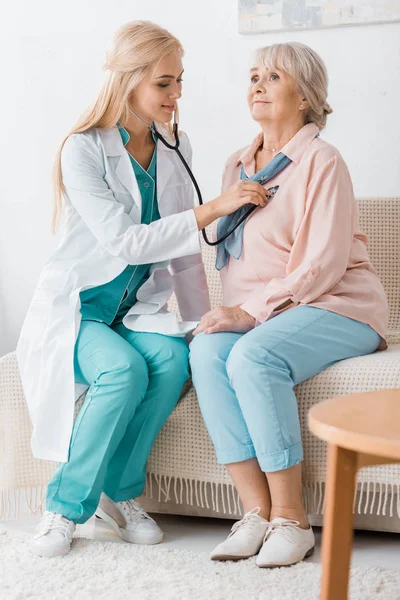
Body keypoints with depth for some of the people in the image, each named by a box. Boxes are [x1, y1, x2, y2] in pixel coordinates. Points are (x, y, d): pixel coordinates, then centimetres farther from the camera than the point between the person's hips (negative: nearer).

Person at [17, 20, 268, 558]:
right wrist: (215, 208, -25)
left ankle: (120, 491, -10)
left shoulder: (175, 148, 5)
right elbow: (125, 242, -23)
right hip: (76, 308, -4)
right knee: (124, 371, -33)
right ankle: (66, 506, -13)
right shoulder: (83, 150, -13)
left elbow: (184, 248, 11)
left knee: (173, 359, -28)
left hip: (137, 310, 5)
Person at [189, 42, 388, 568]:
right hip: (261, 314, 6)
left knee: (252, 357, -33)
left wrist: (252, 312, -21)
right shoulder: (238, 165, 17)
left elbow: (322, 265, -15)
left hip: (337, 307, -6)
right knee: (207, 350, -25)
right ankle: (257, 510, -23)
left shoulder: (321, 161, -6)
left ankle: (291, 518, -22)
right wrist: (233, 312, 3)